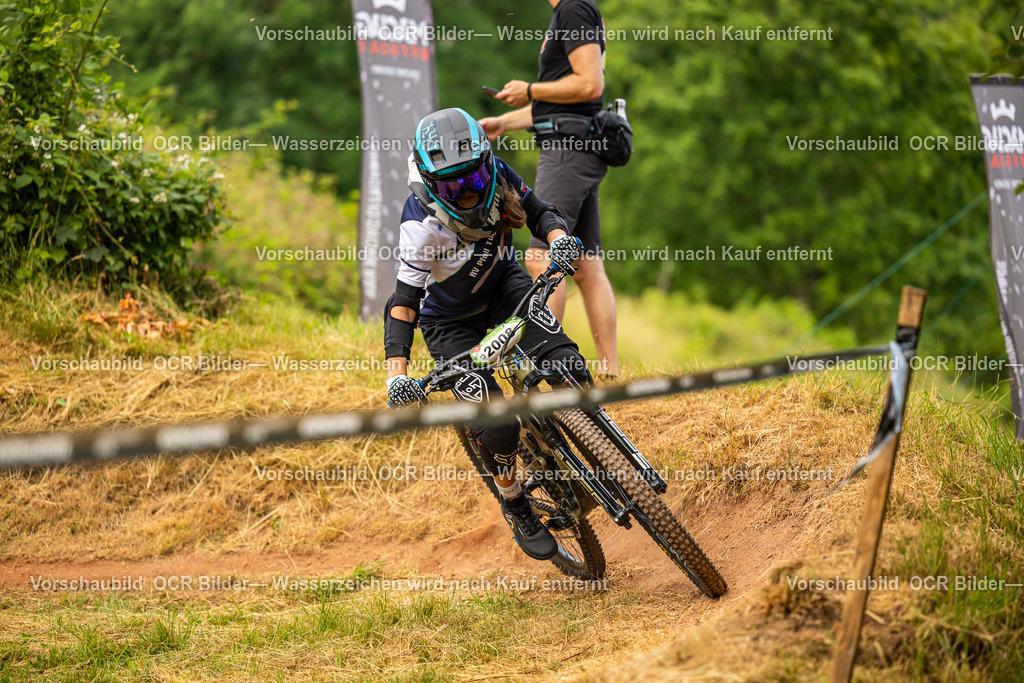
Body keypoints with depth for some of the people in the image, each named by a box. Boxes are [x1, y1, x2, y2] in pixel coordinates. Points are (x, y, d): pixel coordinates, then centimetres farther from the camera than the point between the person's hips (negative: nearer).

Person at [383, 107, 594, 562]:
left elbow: (539, 213, -8)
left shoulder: (496, 176, -21)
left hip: (503, 286, 3)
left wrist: (559, 238, -32)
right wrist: (396, 374, -41)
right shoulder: (422, 226, -33)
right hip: (451, 323, -3)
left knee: (568, 369, -24)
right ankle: (515, 507, 14)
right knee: (498, 429, -14)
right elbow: (404, 302, -30)